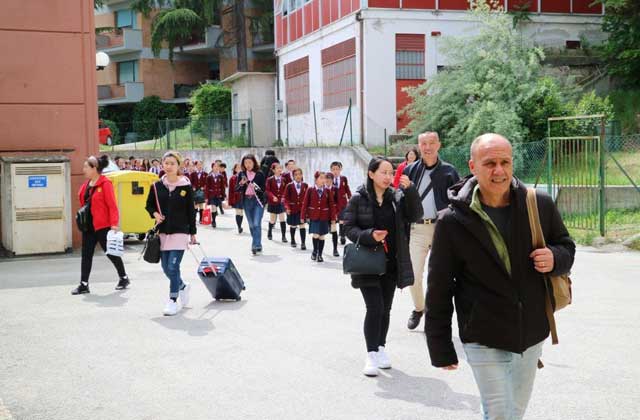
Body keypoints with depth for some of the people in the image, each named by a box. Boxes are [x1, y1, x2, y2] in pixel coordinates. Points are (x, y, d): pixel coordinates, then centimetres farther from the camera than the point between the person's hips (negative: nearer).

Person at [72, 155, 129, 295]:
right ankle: (84, 284, 10)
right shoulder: (86, 184, 10)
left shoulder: (105, 184, -13)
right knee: (86, 254, 6)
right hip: (89, 226, 8)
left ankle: (124, 278, 22)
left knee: (111, 253, 5)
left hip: (102, 226, -8)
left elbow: (112, 205, -17)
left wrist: (114, 224, -22)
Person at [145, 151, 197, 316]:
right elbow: (149, 205, 16)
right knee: (166, 268, 8)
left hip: (180, 231, -4)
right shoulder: (157, 186, 3)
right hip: (162, 231, 4)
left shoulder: (186, 186, -4)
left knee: (173, 267, -10)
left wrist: (193, 233, 1)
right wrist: (155, 214, -6)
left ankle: (173, 300, 1)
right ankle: (183, 287, 36)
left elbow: (191, 211, 1)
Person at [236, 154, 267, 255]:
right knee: (251, 225, 10)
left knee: (256, 224, -15)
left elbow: (263, 189, -1)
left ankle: (255, 246, -14)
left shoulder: (260, 174, -3)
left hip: (258, 201, -4)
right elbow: (237, 189, 5)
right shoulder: (241, 174, 6)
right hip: (246, 201, 4)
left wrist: (256, 187, -20)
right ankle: (258, 245, 22)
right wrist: (241, 183, -14)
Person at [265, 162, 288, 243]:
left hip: (281, 202, 1)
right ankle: (270, 233, 36)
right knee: (272, 220, 11)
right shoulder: (270, 180, -7)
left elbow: (285, 190, 3)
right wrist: (273, 197, -23)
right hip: (272, 202, -1)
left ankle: (284, 236, -2)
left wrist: (283, 197, -13)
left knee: (282, 219, -5)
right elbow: (268, 190, -9)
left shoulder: (283, 179, 0)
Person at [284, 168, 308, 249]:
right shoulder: (289, 186, -5)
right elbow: (286, 198, -4)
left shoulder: (305, 186, -1)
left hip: (302, 209, 0)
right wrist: (287, 207, -13)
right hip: (292, 208, 0)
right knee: (293, 225, 14)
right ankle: (293, 241, 34)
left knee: (302, 225, -8)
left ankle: (303, 243, -7)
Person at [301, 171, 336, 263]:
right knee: (315, 235, -11)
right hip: (313, 217, -2)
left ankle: (319, 254, 19)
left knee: (322, 236, 6)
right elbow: (305, 203, 0)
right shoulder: (310, 190, -3)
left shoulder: (327, 191, 0)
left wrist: (333, 217, -1)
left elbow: (331, 204, 3)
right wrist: (303, 216, -1)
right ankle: (315, 251, 14)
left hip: (324, 217, 2)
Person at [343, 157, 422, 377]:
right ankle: (371, 355, 1)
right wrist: (369, 235, -21)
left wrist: (409, 189, -20)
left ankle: (381, 348, 27)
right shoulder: (358, 199, -4)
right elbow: (349, 227, -4)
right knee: (375, 308, -10)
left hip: (391, 262, 4)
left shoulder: (397, 197, 4)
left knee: (385, 309, 11)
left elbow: (415, 215, -8)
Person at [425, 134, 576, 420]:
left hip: (532, 333, 4)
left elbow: (566, 247, 11)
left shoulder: (541, 205, -5)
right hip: (484, 340, -4)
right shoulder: (453, 222, -12)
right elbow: (439, 289, -6)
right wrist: (440, 348, -3)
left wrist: (555, 259, -15)